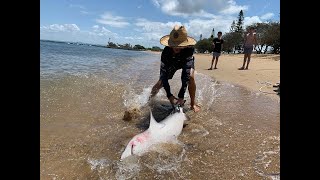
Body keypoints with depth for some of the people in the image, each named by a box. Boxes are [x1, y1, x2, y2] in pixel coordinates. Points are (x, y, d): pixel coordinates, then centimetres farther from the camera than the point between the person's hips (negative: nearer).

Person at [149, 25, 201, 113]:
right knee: (161, 81, -4)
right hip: (172, 63, 2)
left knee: (190, 77, -28)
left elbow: (186, 73, -49)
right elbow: (163, 74, -40)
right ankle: (149, 99, 25)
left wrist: (181, 96, -53)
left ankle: (193, 103, -8)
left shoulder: (189, 49, -44)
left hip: (187, 62, -1)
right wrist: (169, 95, -48)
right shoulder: (166, 52, -39)